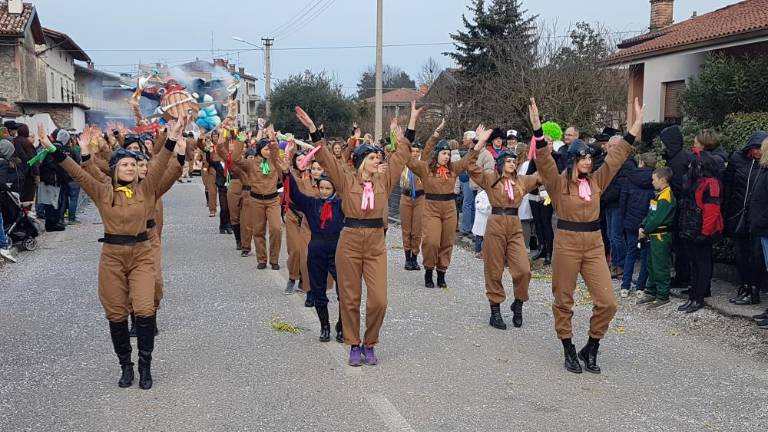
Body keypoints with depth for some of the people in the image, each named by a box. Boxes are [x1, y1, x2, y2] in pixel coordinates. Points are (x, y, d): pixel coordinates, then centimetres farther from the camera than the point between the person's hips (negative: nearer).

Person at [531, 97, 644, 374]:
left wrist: (637, 123, 7)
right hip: (566, 244, -4)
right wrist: (537, 127, -33)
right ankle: (569, 352, 22)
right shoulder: (559, 183, -6)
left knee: (607, 302, -2)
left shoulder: (596, 181, 8)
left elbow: (618, 154, 9)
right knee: (564, 301, 6)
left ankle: (591, 350, 17)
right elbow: (544, 160, -20)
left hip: (594, 245, 4)